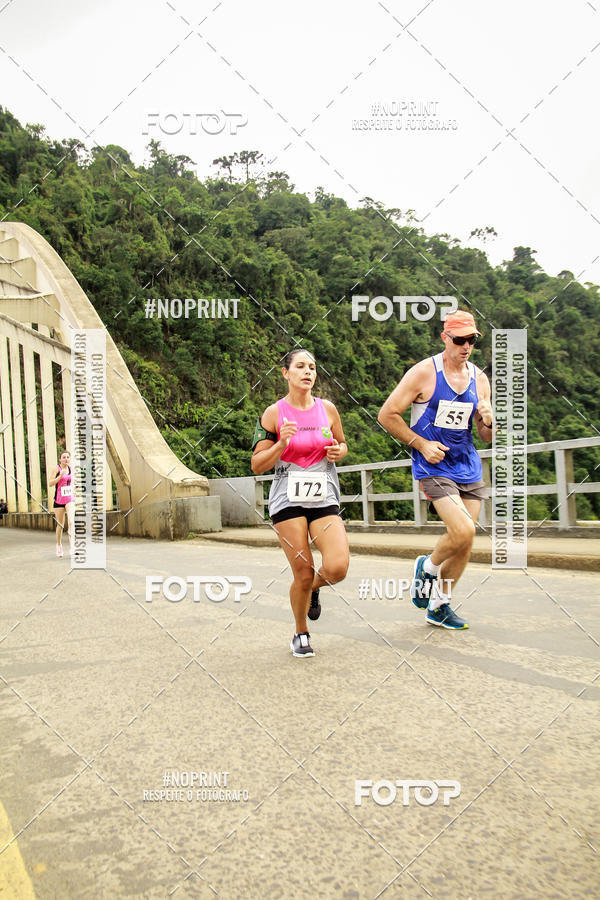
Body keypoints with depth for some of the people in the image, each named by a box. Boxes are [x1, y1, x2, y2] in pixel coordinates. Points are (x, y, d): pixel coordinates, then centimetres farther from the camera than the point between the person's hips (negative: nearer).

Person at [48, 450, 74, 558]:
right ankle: (59, 545, 30)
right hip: (59, 500, -2)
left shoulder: (71, 469, 7)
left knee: (71, 522, -16)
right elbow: (50, 483, -13)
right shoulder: (57, 468, -6)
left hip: (70, 499, 2)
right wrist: (61, 475, -24)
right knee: (60, 524, 9)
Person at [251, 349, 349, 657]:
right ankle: (301, 634, 27)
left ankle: (313, 588, 23)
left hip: (324, 499, 2)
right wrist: (281, 443, -18)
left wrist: (338, 451, -4)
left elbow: (342, 445, 20)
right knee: (303, 575, -1)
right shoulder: (273, 414, -3)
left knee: (337, 567, -15)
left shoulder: (327, 409, 5)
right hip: (288, 499, -2)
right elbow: (257, 466, -3)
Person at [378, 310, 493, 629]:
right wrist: (421, 443, -12)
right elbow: (387, 415, -7)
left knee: (464, 542, 7)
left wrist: (488, 421, -12)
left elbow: (487, 438, 12)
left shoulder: (479, 379, 7)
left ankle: (439, 606, 25)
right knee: (463, 531, -20)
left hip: (469, 468, 6)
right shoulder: (423, 373, -9)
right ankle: (427, 566, 13)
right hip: (434, 468, -6)